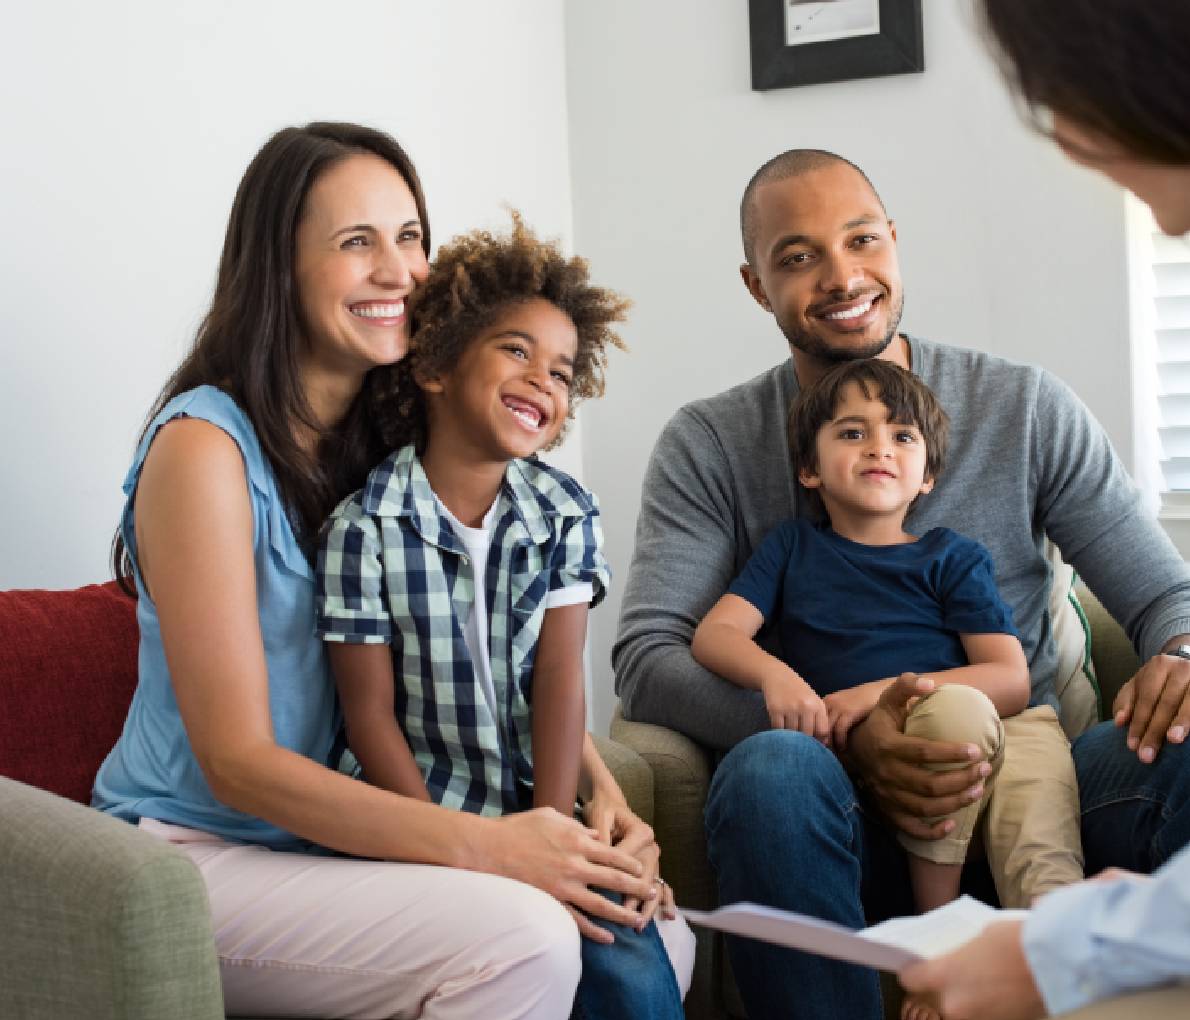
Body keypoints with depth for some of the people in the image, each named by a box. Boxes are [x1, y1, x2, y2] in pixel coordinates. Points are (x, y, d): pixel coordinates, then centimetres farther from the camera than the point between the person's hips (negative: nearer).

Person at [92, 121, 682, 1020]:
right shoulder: (205, 446, -14)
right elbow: (239, 762, -19)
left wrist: (604, 793, -11)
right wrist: (484, 845, -26)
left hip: (341, 840, 7)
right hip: (195, 849, -6)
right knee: (521, 937, -28)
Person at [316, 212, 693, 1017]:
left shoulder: (566, 514, 2)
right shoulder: (365, 527, -11)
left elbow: (560, 679, -4)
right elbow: (371, 713, -9)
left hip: (535, 806, 3)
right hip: (421, 811, -3)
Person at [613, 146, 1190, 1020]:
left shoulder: (1027, 408, 10)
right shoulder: (708, 447, 6)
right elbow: (645, 660, -5)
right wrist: (841, 739, -21)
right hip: (848, 812, 0)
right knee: (771, 768, -36)